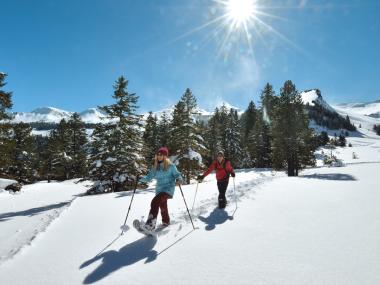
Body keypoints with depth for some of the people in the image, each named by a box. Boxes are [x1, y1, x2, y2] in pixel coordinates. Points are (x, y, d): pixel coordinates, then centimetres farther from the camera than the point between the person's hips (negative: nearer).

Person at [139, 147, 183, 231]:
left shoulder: (170, 166, -6)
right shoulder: (155, 167, 8)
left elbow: (177, 174, -5)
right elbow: (149, 177, 8)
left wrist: (179, 179, -26)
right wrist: (141, 178, -9)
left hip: (168, 189, -6)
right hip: (159, 190, 6)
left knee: (155, 202, -27)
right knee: (163, 207, 21)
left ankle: (151, 224, -30)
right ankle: (166, 222, 45)